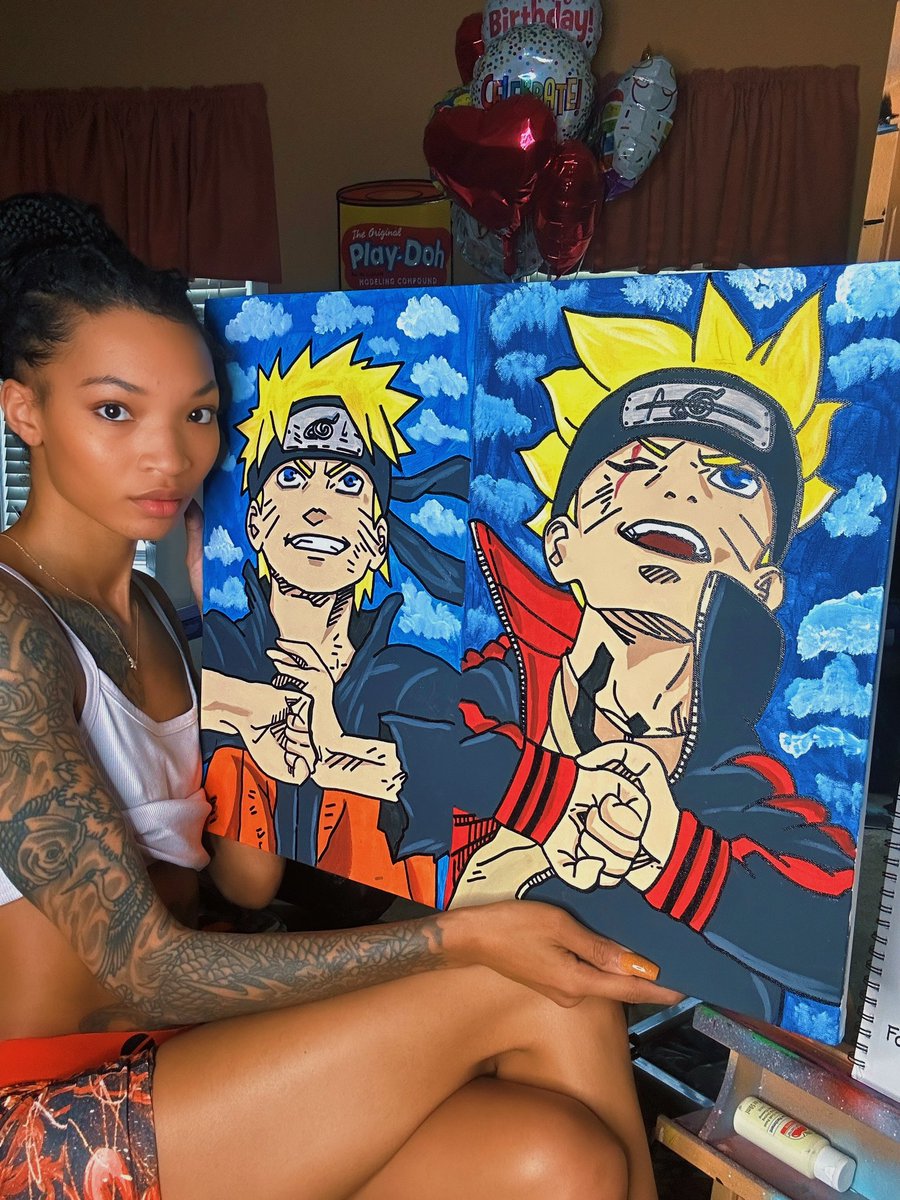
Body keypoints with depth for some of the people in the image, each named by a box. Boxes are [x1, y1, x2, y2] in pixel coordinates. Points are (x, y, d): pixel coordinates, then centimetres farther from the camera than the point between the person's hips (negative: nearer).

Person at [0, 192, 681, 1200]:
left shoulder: (152, 606, 7)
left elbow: (249, 879, 0)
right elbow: (143, 966, -21)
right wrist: (460, 937, -26)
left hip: (171, 1050, 6)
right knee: (539, 997, -16)